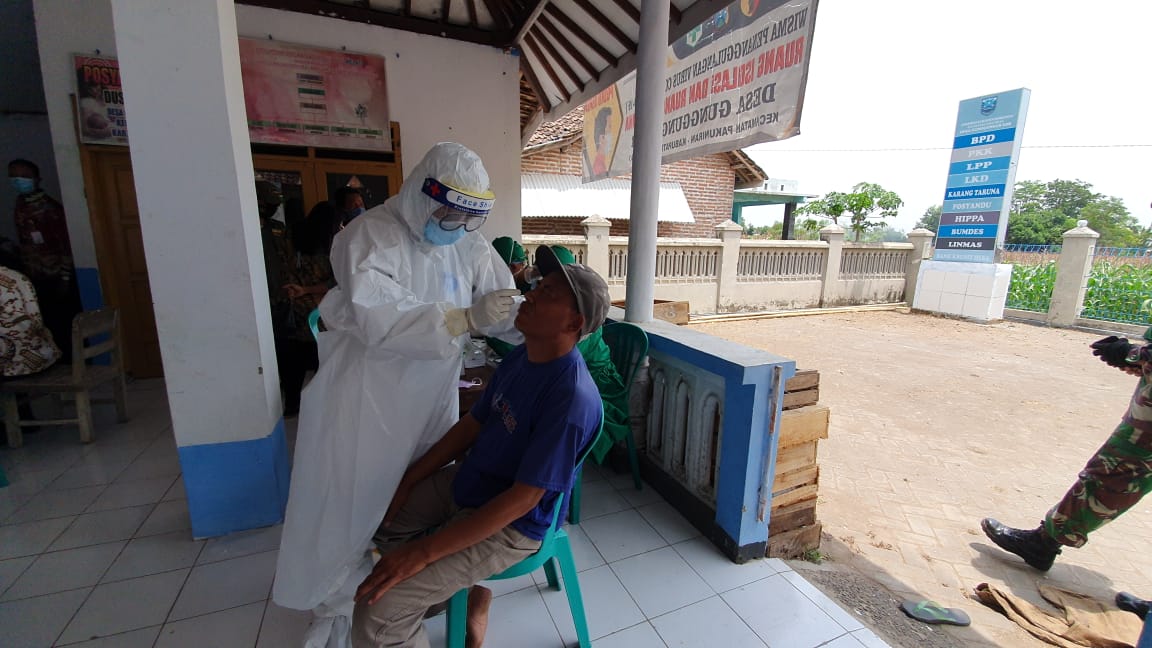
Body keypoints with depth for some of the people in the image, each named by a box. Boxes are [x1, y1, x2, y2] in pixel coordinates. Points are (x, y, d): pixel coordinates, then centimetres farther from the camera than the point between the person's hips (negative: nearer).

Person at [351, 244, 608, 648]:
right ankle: (468, 590, 27)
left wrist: (425, 551, -23)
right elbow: (473, 424, 6)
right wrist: (408, 481, 5)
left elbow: (522, 499, -27)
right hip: (469, 480, 8)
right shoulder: (520, 357, -3)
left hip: (511, 524, -8)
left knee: (377, 613, -15)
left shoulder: (571, 397, -30)